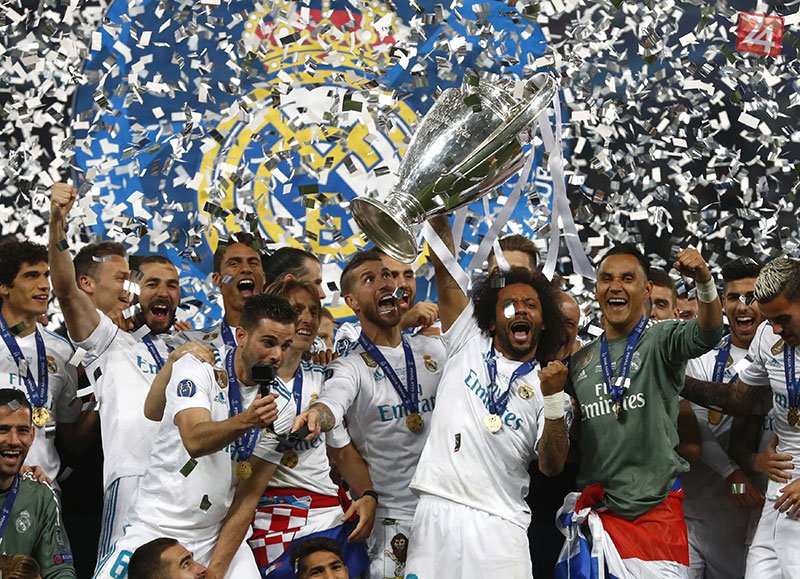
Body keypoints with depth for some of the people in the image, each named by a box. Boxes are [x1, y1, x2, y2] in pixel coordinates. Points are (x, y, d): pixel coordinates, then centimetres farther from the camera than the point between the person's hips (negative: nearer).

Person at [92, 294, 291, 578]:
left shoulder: (275, 399, 4)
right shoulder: (196, 367, -8)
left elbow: (249, 491, 4)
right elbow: (195, 441, -26)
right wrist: (245, 421, -42)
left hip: (218, 535, 3)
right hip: (157, 528, -3)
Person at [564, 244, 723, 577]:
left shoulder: (661, 340, -2)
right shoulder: (580, 360, 13)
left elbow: (707, 335, -25)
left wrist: (705, 282, -43)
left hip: (655, 510, -4)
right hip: (594, 511, 4)